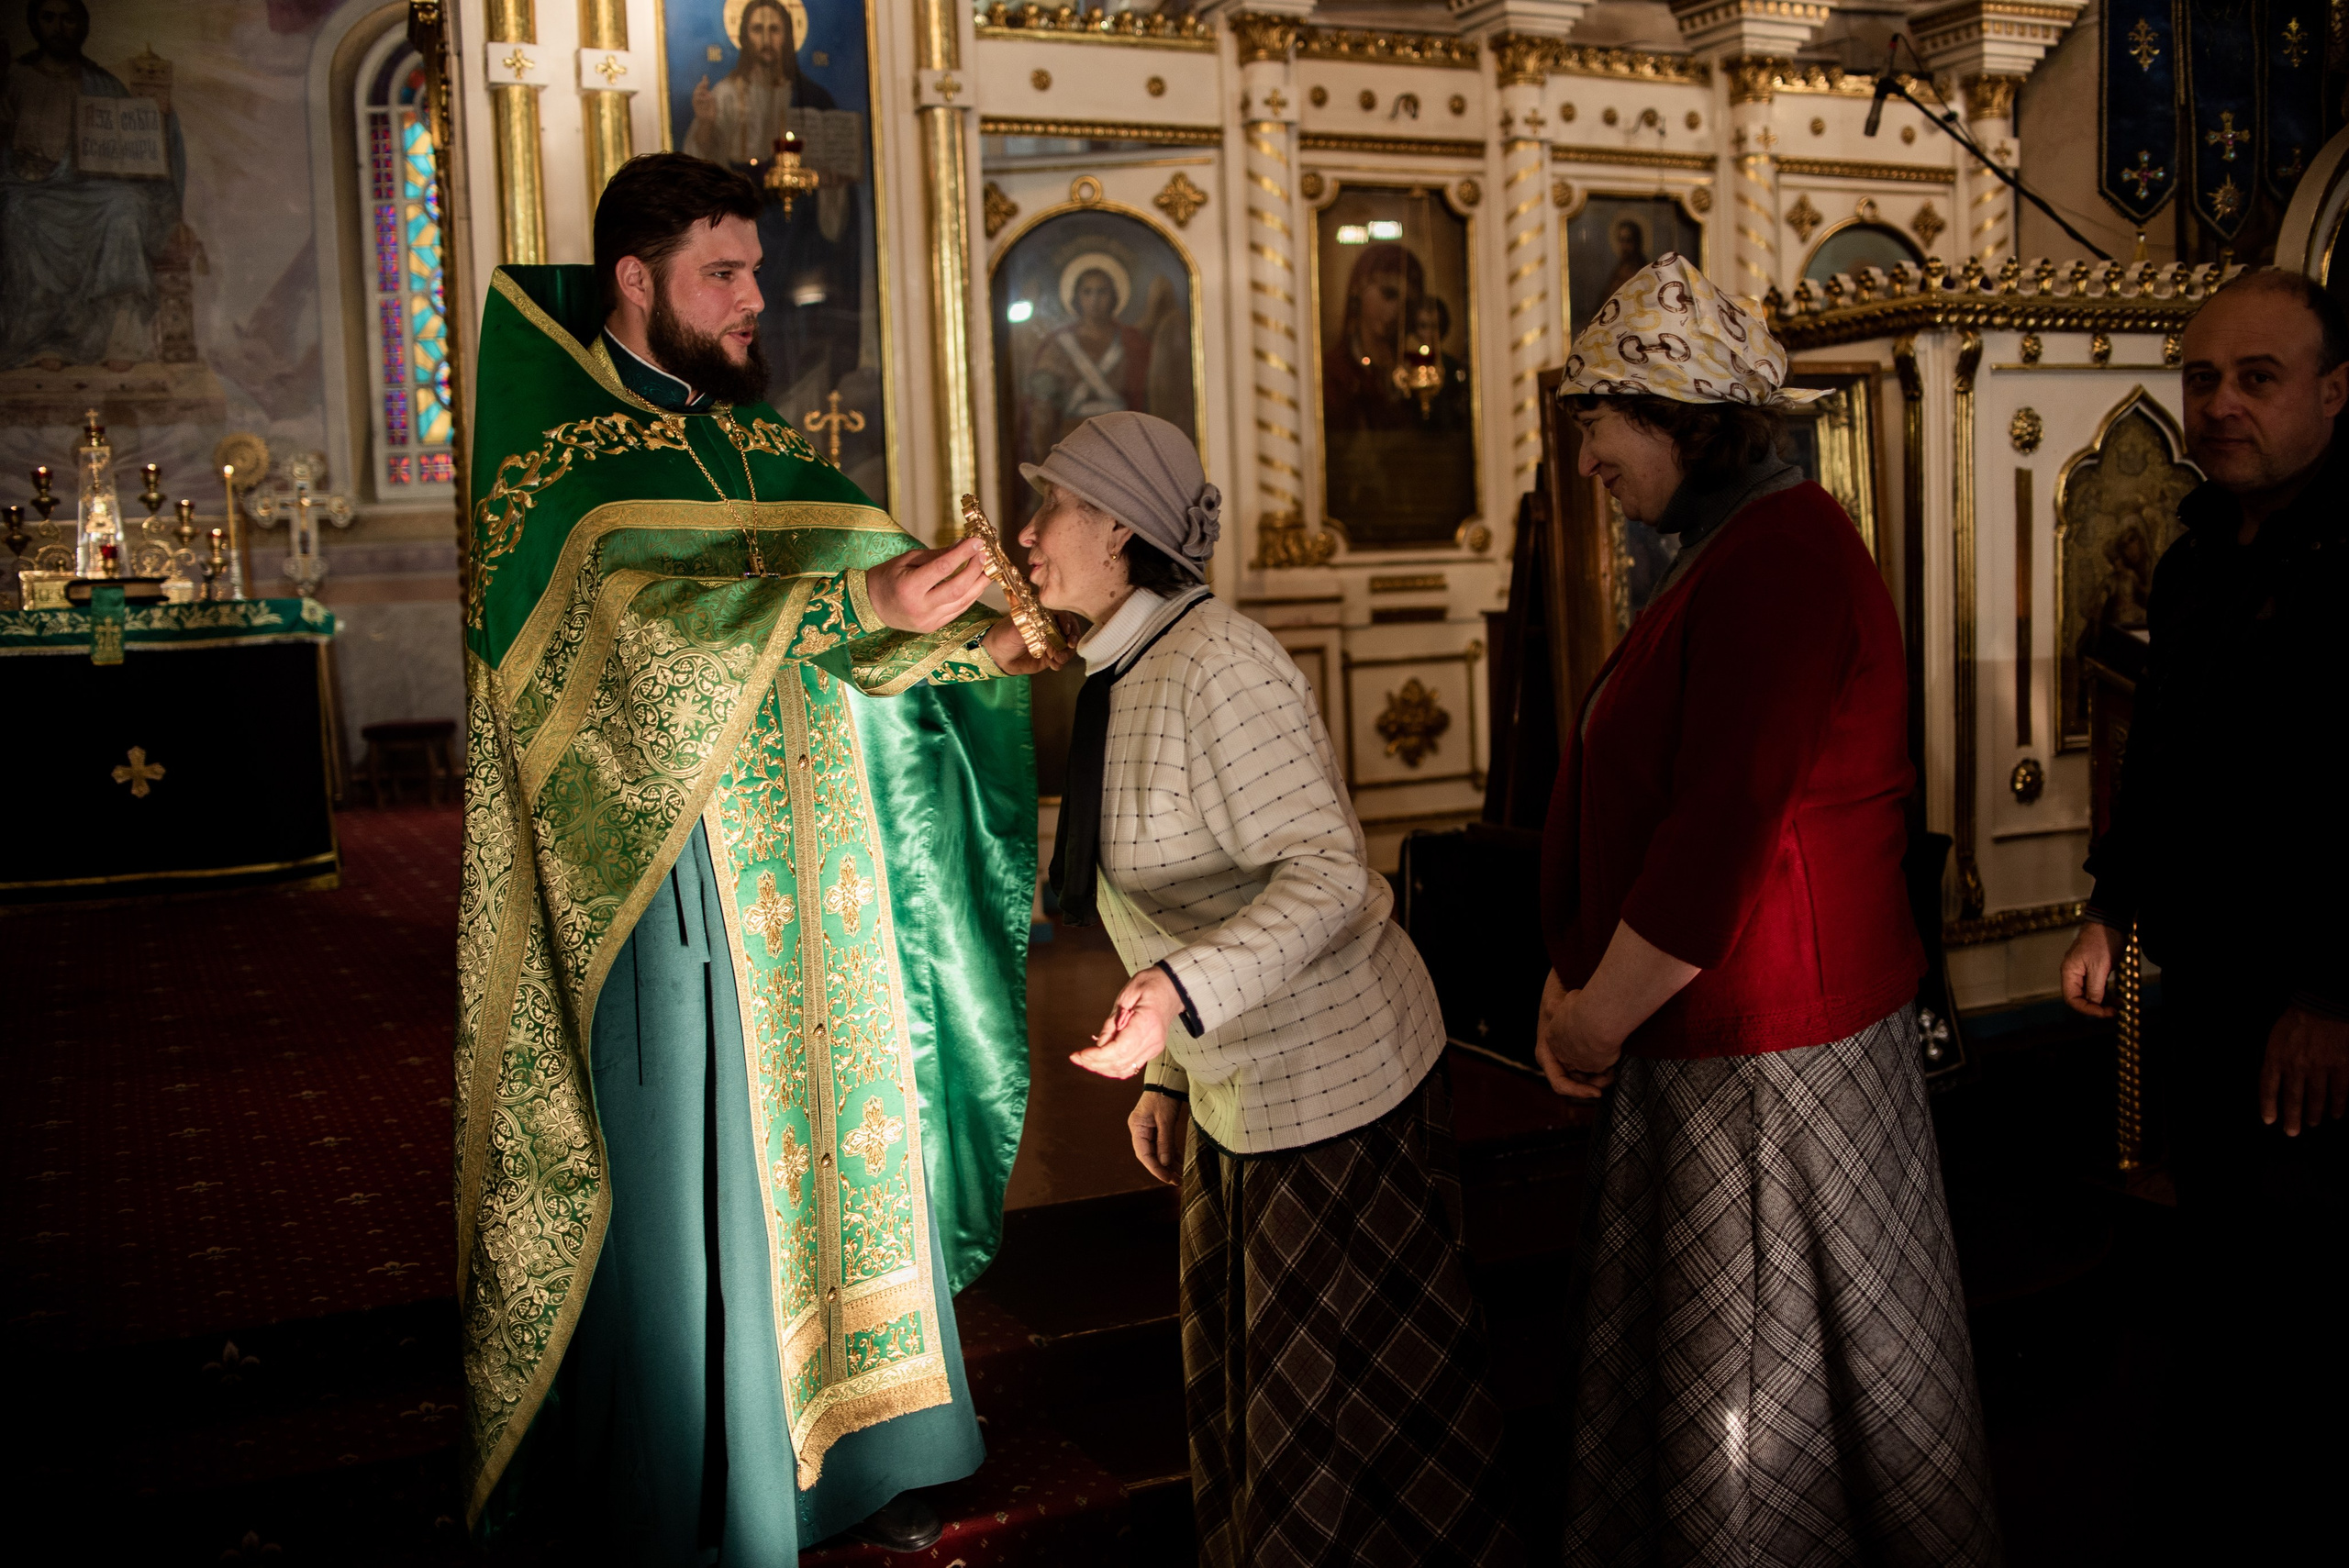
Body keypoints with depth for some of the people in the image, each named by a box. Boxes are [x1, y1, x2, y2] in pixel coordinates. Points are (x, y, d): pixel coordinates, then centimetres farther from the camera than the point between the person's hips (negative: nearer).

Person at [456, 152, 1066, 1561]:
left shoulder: (765, 449, 13)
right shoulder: (556, 459, -8)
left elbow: (876, 573, 11)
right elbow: (636, 618, -25)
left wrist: (979, 643, -10)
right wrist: (858, 604, -36)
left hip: (823, 894, 7)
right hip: (678, 903, -6)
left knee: (843, 1156, 14)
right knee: (693, 1197, 2)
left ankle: (853, 1451, 31)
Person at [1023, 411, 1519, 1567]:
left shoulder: (1215, 664, -21)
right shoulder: (1123, 678, 9)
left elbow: (1329, 876, -27)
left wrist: (1181, 992, -41)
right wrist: (1167, 1073, 17)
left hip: (1330, 1082, -10)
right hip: (1236, 1093, 10)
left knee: (1343, 1398, 4)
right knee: (1243, 1384, 21)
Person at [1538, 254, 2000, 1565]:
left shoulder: (1778, 557, -20)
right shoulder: (1732, 550, 13)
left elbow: (1722, 835, -26)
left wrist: (1596, 1016, -15)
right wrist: (1578, 984, 9)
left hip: (1775, 1050, -10)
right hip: (1703, 1035, 10)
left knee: (1764, 1393, 7)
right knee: (1674, 1350, 20)